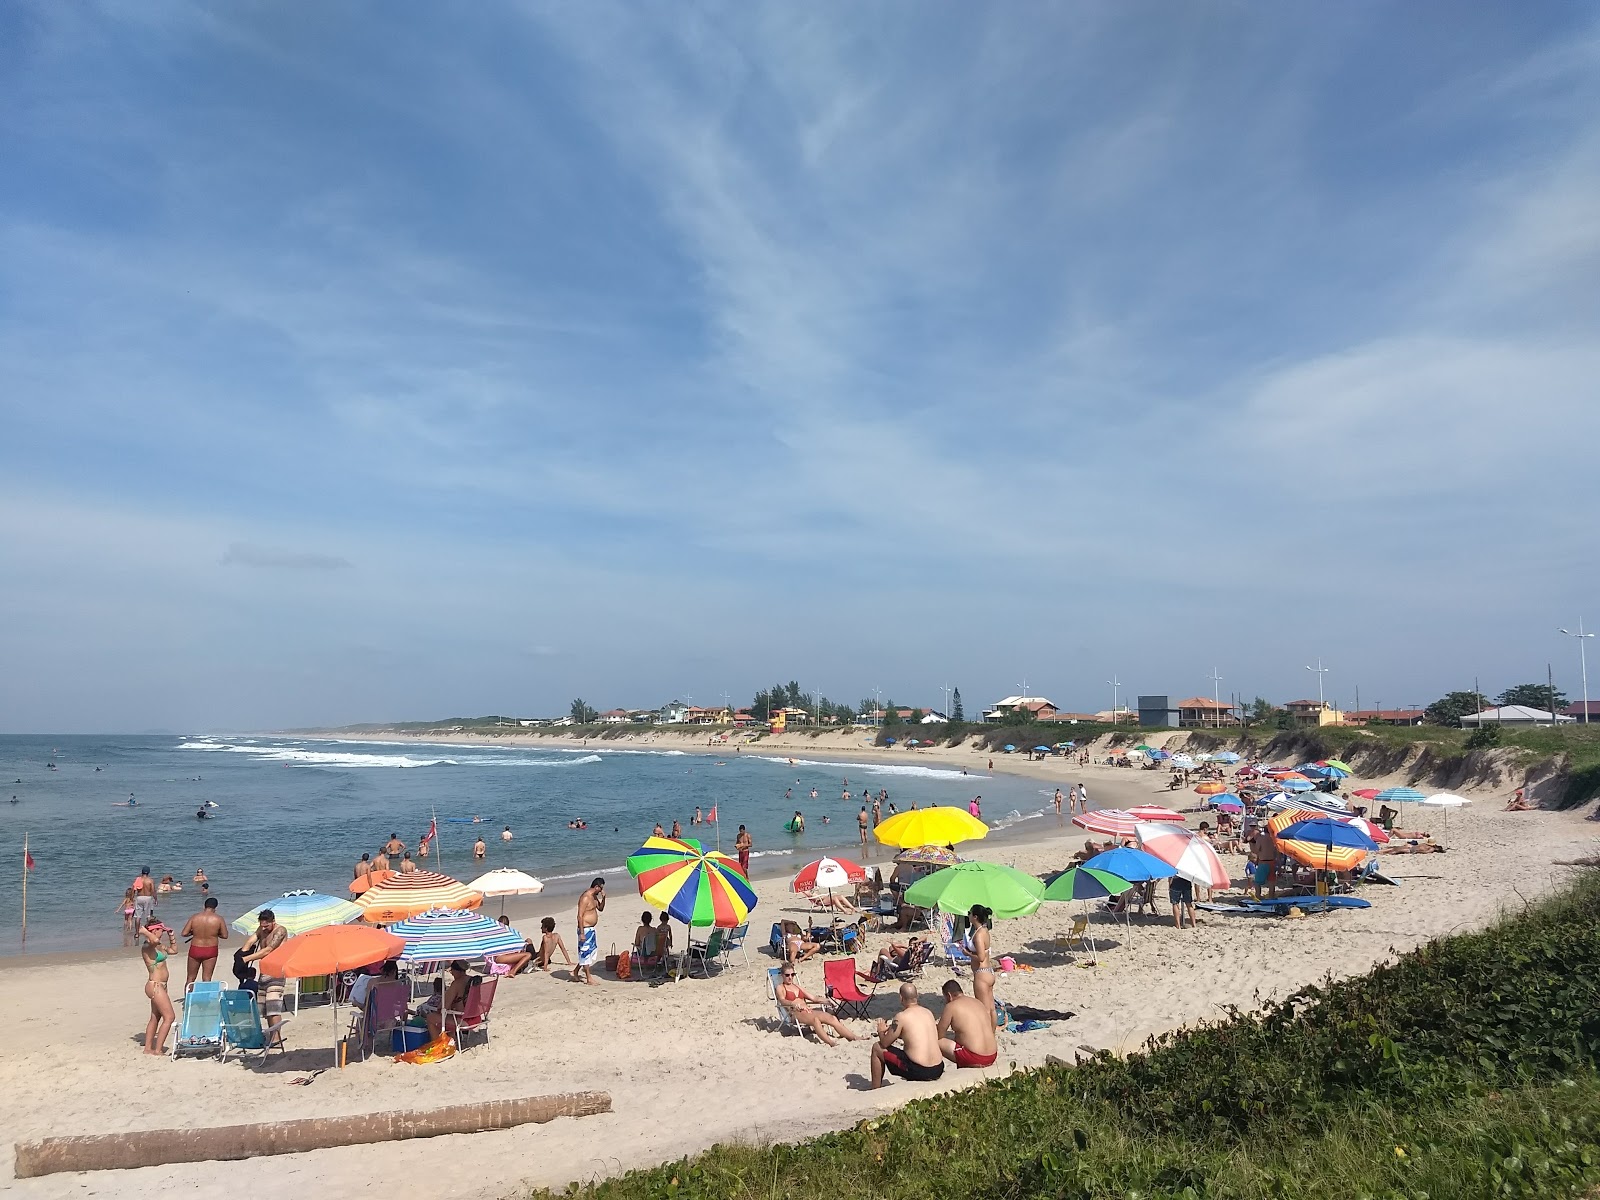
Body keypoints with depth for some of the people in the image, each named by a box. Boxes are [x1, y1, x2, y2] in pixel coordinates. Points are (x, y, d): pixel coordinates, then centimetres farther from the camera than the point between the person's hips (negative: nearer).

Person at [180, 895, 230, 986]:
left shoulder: (194, 917, -6)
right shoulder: (218, 919, -8)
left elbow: (184, 933, -6)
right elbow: (225, 936, -3)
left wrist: (194, 932, 12)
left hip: (195, 950, 1)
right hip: (210, 951, -1)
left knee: (190, 978, 14)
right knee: (207, 978, 5)